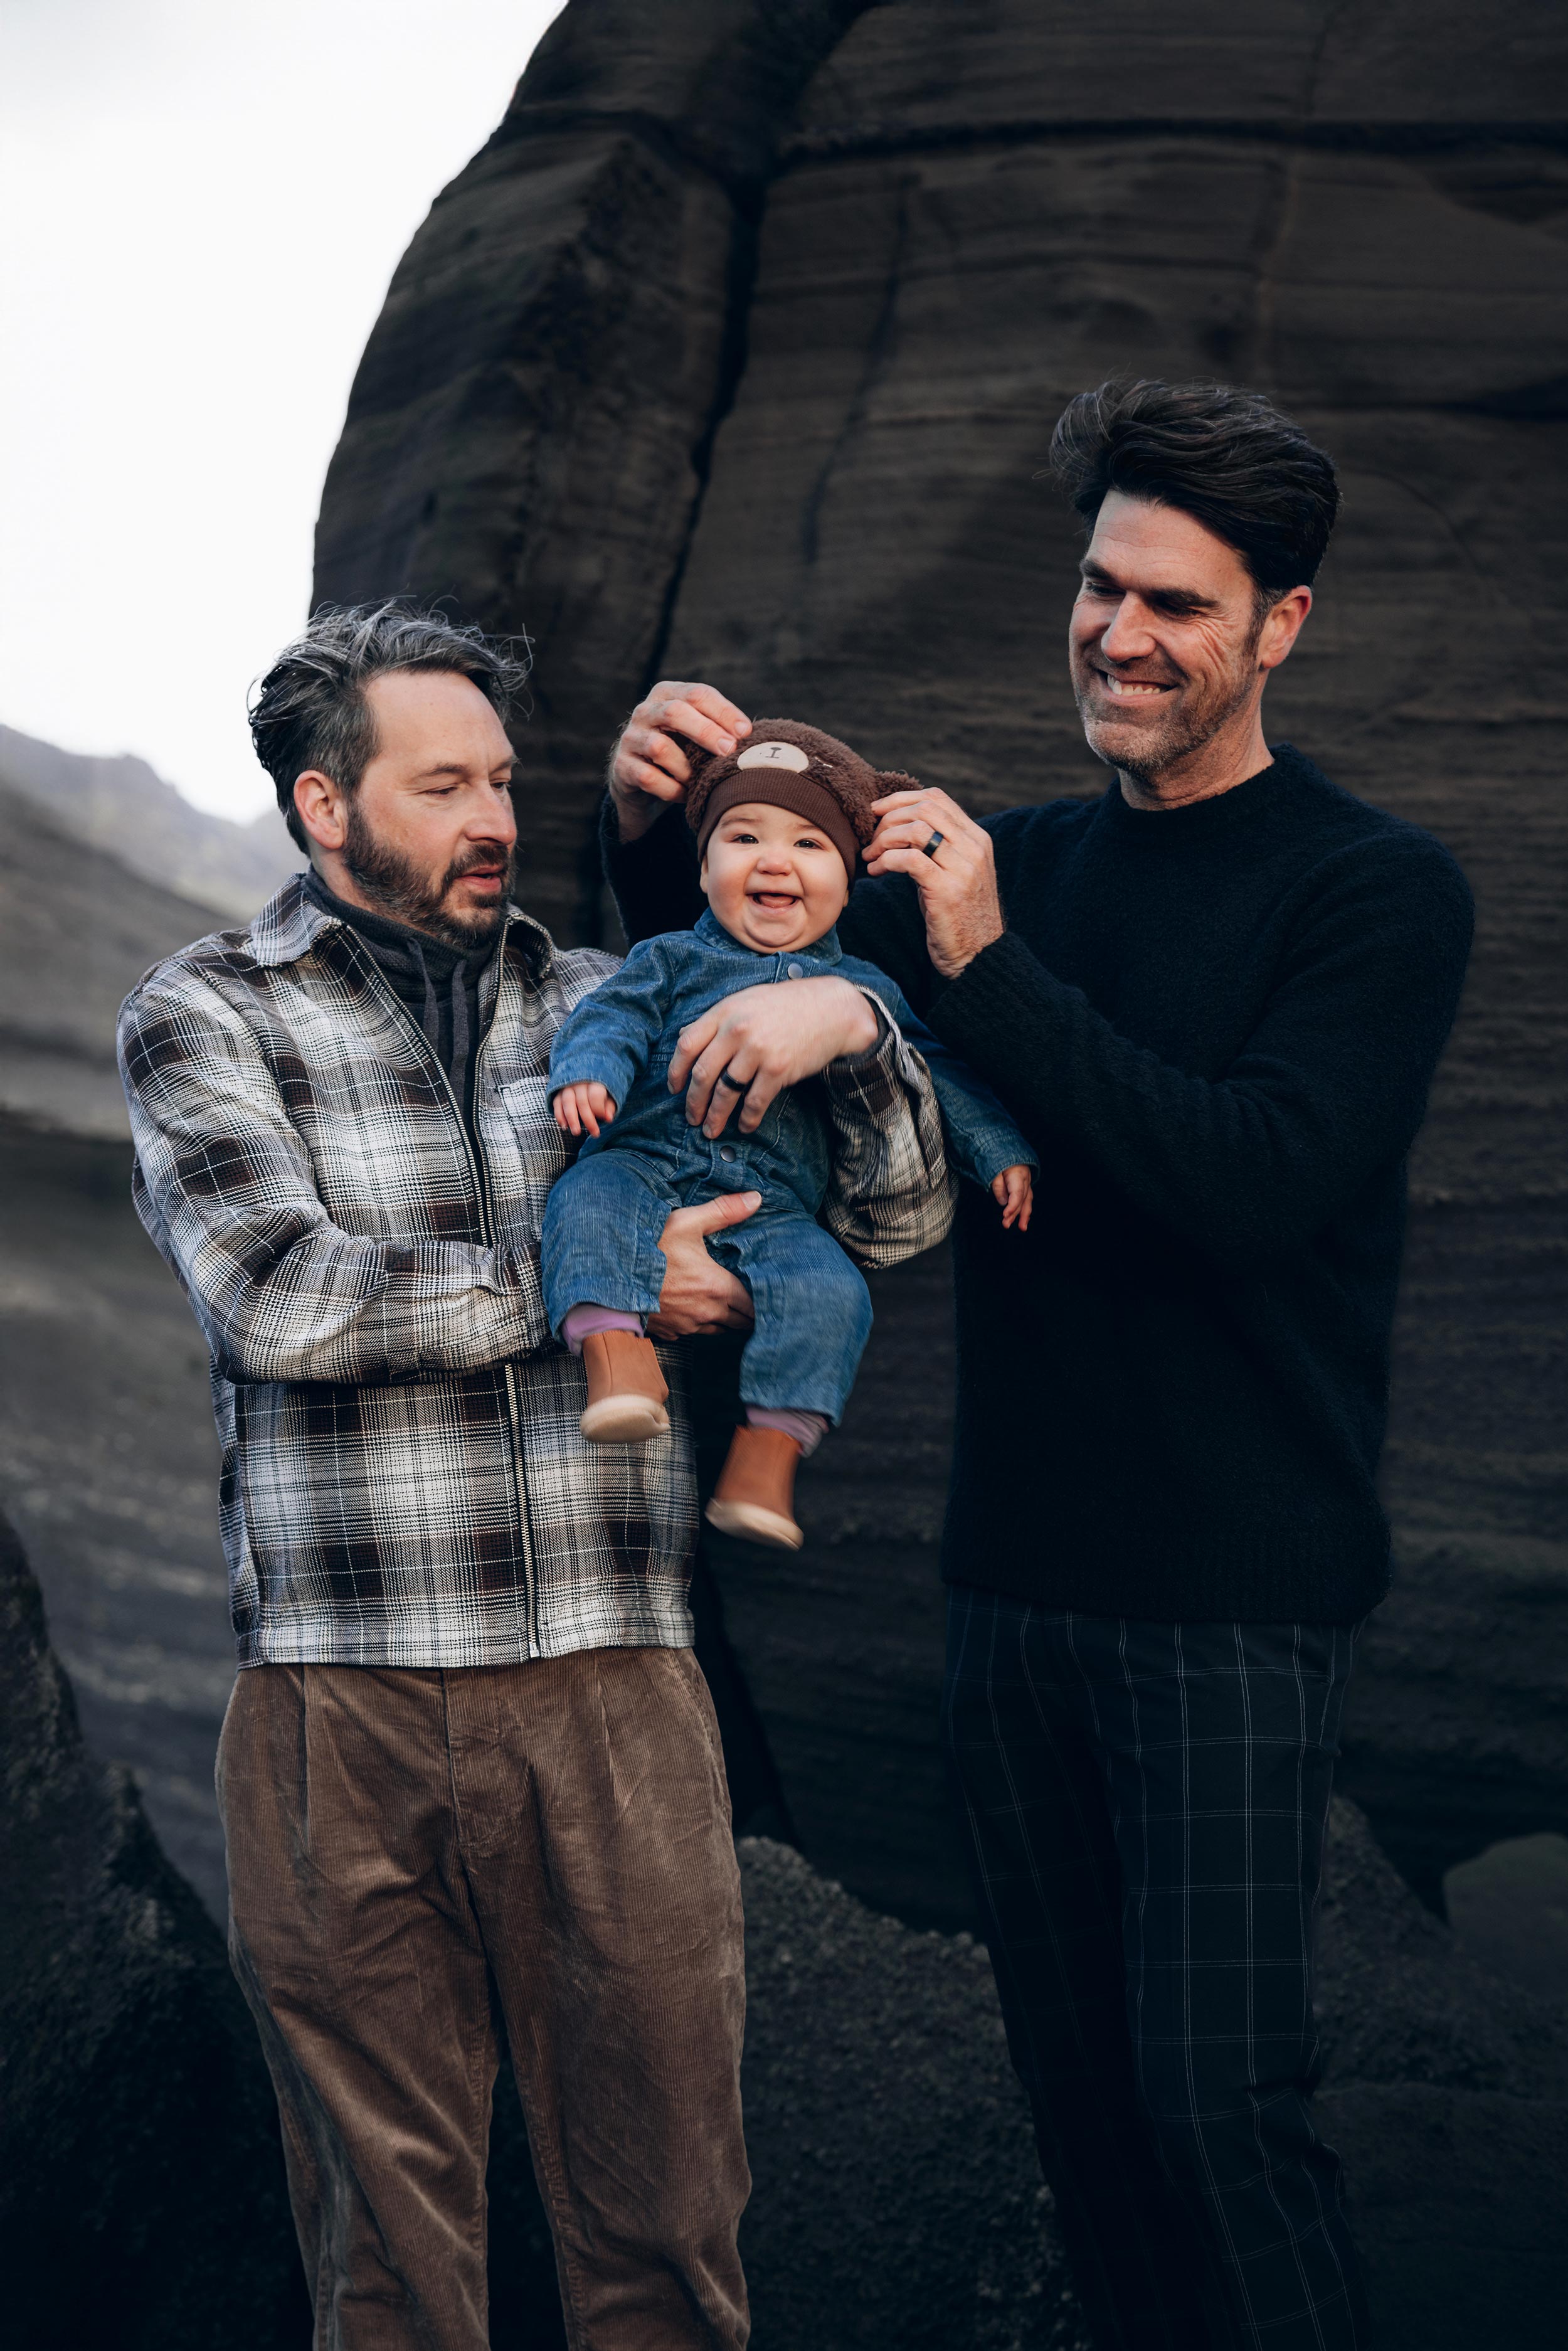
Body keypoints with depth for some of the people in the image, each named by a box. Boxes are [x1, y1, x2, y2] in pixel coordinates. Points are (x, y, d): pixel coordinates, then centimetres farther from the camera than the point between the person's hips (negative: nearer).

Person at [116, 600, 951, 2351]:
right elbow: (282, 1293, -12)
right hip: (343, 1700, -2)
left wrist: (851, 1028, -7)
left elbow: (891, 1220, 14)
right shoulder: (202, 1019, 5)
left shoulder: (604, 1008, 14)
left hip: (613, 1690, 2)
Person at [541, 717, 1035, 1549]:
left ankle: (768, 1451, -24)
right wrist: (588, 1069, -19)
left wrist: (1001, 1152, 9)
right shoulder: (672, 960, 18)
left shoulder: (863, 990, 20)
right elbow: (613, 1016, 4)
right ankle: (617, 1360, -45)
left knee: (829, 1288, -28)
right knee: (588, 1202, -33)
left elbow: (941, 1072, 20)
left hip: (773, 1205, 0)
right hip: (648, 1164, 0)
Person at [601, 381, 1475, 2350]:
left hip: (1234, 1595, -6)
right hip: (1014, 1576, 6)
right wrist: (660, 838, -3)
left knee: (1216, 2096, -8)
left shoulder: (1377, 892, -6)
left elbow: (1265, 1178, -20)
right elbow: (735, 1002, 18)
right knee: (1072, 2076, 12)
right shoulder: (1018, 865, 11)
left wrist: (988, 970, -22)